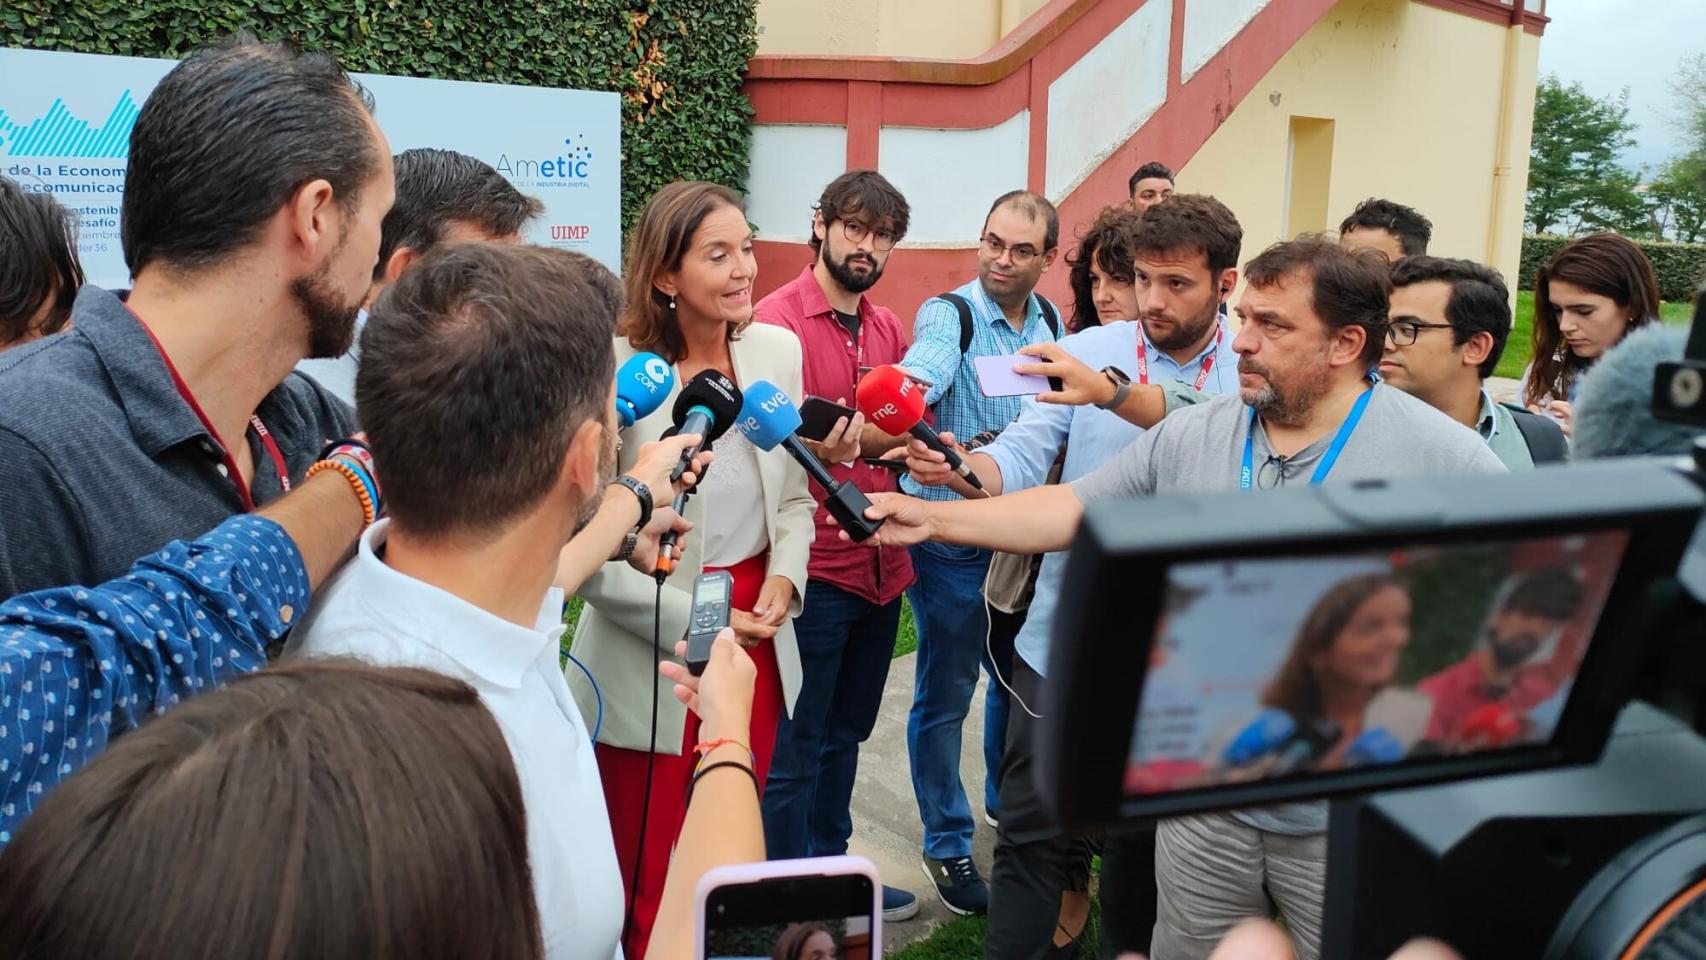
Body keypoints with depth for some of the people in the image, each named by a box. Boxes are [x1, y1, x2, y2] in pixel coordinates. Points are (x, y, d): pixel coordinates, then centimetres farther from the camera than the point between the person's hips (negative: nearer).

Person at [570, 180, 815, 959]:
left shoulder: (776, 349, 1)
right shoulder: (617, 369, -16)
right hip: (652, 667, -5)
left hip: (756, 637, 5)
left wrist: (783, 580, -7)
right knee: (645, 885, 10)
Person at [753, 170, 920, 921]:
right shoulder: (778, 319, -11)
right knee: (794, 750, 3)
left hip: (882, 567, 8)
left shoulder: (889, 330, 11)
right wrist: (819, 448, -34)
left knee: (844, 737, 20)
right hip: (814, 570, -7)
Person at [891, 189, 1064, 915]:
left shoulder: (1051, 321, 4)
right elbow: (922, 372, -38)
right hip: (952, 536, -6)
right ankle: (947, 846, 21)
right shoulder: (950, 315, -15)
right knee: (945, 696, 5)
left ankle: (1007, 802, 45)